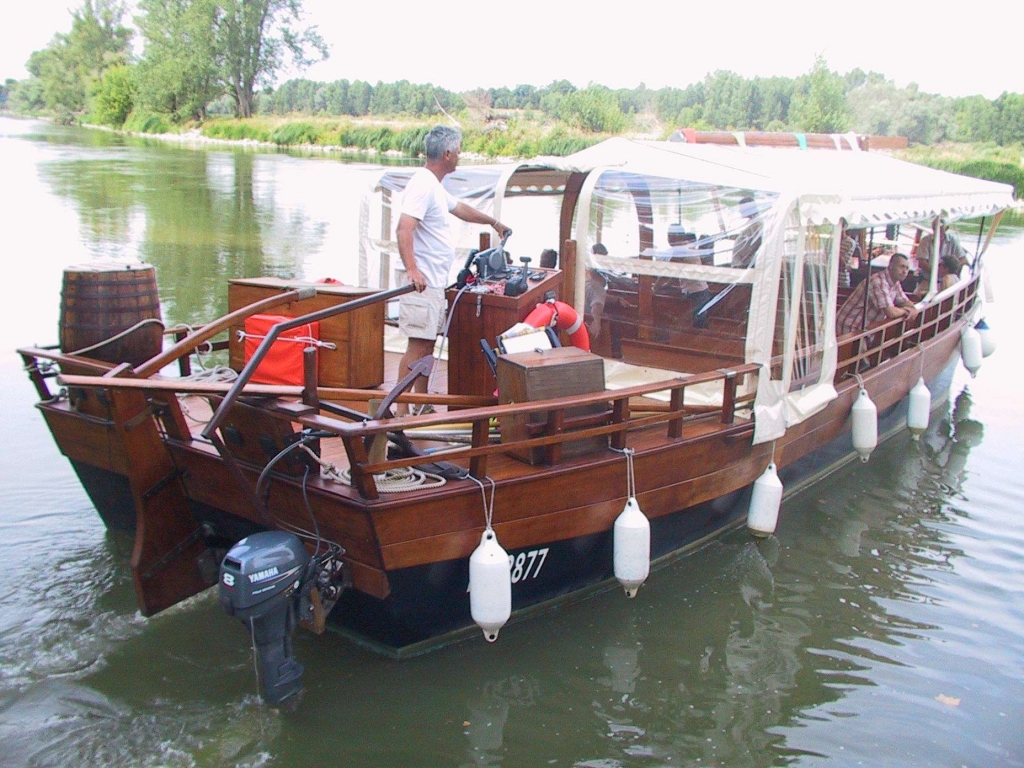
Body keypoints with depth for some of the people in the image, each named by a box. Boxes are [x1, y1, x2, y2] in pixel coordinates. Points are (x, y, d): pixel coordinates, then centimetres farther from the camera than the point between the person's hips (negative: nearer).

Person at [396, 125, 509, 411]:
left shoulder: (435, 186, 18)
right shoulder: (423, 185, -15)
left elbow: (460, 209, 38)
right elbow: (404, 228, -28)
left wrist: (493, 222, 50)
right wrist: (411, 269, -41)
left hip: (436, 282, 11)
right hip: (423, 282, -11)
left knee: (428, 345, 14)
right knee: (418, 346, -11)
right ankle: (400, 411, -8)